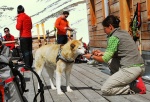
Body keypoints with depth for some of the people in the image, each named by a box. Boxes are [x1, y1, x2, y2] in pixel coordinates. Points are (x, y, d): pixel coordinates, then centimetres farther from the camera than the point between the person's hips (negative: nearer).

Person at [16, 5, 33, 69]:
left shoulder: (20, 17, -10)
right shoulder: (28, 17, 12)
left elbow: (18, 27, -14)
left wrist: (16, 25, 4)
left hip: (23, 37, -7)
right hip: (29, 36, 7)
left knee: (25, 51, -6)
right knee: (29, 51, 10)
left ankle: (27, 66, -9)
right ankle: (30, 65, 16)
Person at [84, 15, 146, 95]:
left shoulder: (114, 37, -10)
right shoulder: (123, 33, 16)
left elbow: (105, 59, -9)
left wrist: (92, 56, 7)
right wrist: (102, 53, 25)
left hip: (131, 69, -9)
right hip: (138, 66, 9)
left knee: (105, 89, -4)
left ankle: (135, 86, -5)